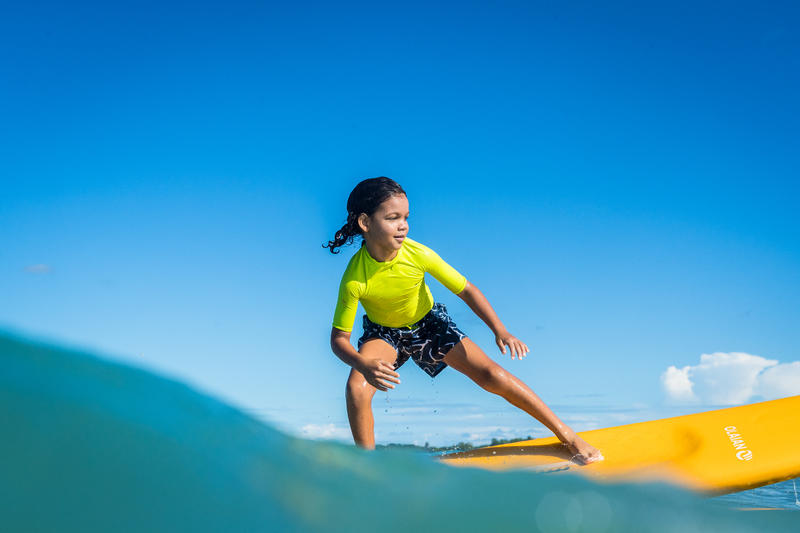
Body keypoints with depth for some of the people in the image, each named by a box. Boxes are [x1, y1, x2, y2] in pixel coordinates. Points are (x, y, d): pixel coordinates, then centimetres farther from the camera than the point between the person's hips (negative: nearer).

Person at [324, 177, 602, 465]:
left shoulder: (418, 254, -28)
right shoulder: (354, 279, -31)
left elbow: (466, 290, -18)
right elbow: (339, 338, -25)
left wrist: (500, 331, -29)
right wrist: (363, 365, -45)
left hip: (428, 324, 1)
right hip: (384, 333, -1)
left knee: (491, 374, -10)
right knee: (356, 386, -28)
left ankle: (567, 435, 4)